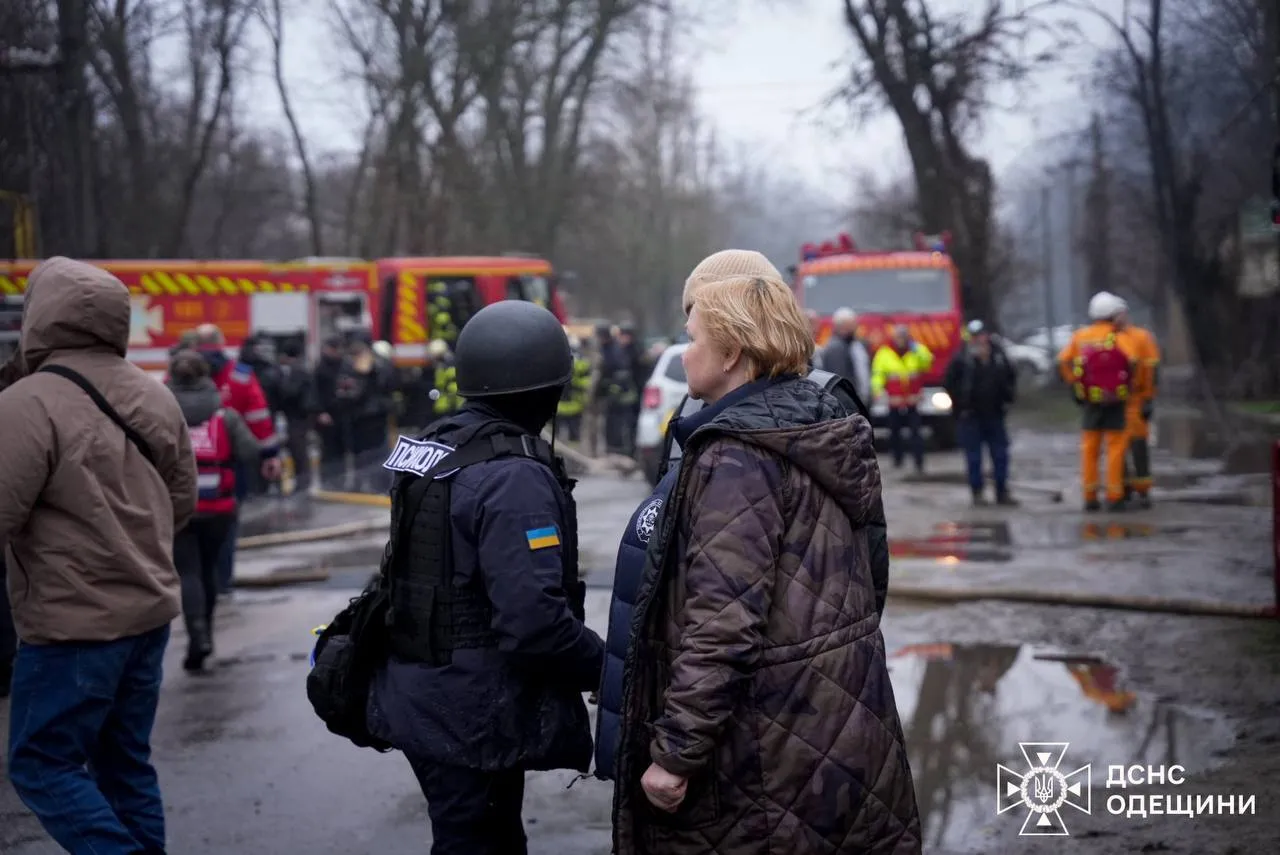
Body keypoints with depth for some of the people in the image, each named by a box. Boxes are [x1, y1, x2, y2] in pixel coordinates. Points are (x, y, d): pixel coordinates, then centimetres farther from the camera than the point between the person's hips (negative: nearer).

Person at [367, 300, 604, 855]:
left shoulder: (436, 446, 7)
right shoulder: (515, 475, -21)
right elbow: (534, 617, -28)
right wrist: (604, 666, -13)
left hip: (423, 698, 9)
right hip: (475, 717, -9)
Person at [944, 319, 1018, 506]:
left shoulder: (998, 354, 4)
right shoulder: (962, 358, -8)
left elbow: (1011, 376, 19)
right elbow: (948, 382, -4)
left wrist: (1008, 396, 8)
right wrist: (960, 403, -7)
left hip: (994, 414, 4)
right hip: (971, 416, -4)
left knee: (1000, 455, 5)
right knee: (974, 457, 1)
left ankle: (1002, 492, 12)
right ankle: (978, 492, 9)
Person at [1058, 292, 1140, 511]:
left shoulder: (1080, 336, 5)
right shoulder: (1118, 337, -8)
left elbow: (1063, 361, 2)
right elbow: (1132, 360, -22)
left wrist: (1074, 385, 8)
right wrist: (1128, 381, -5)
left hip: (1089, 401, 4)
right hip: (1114, 402, -4)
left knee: (1089, 449, 10)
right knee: (1115, 448, 1)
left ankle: (1089, 497, 10)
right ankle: (1114, 497, -1)